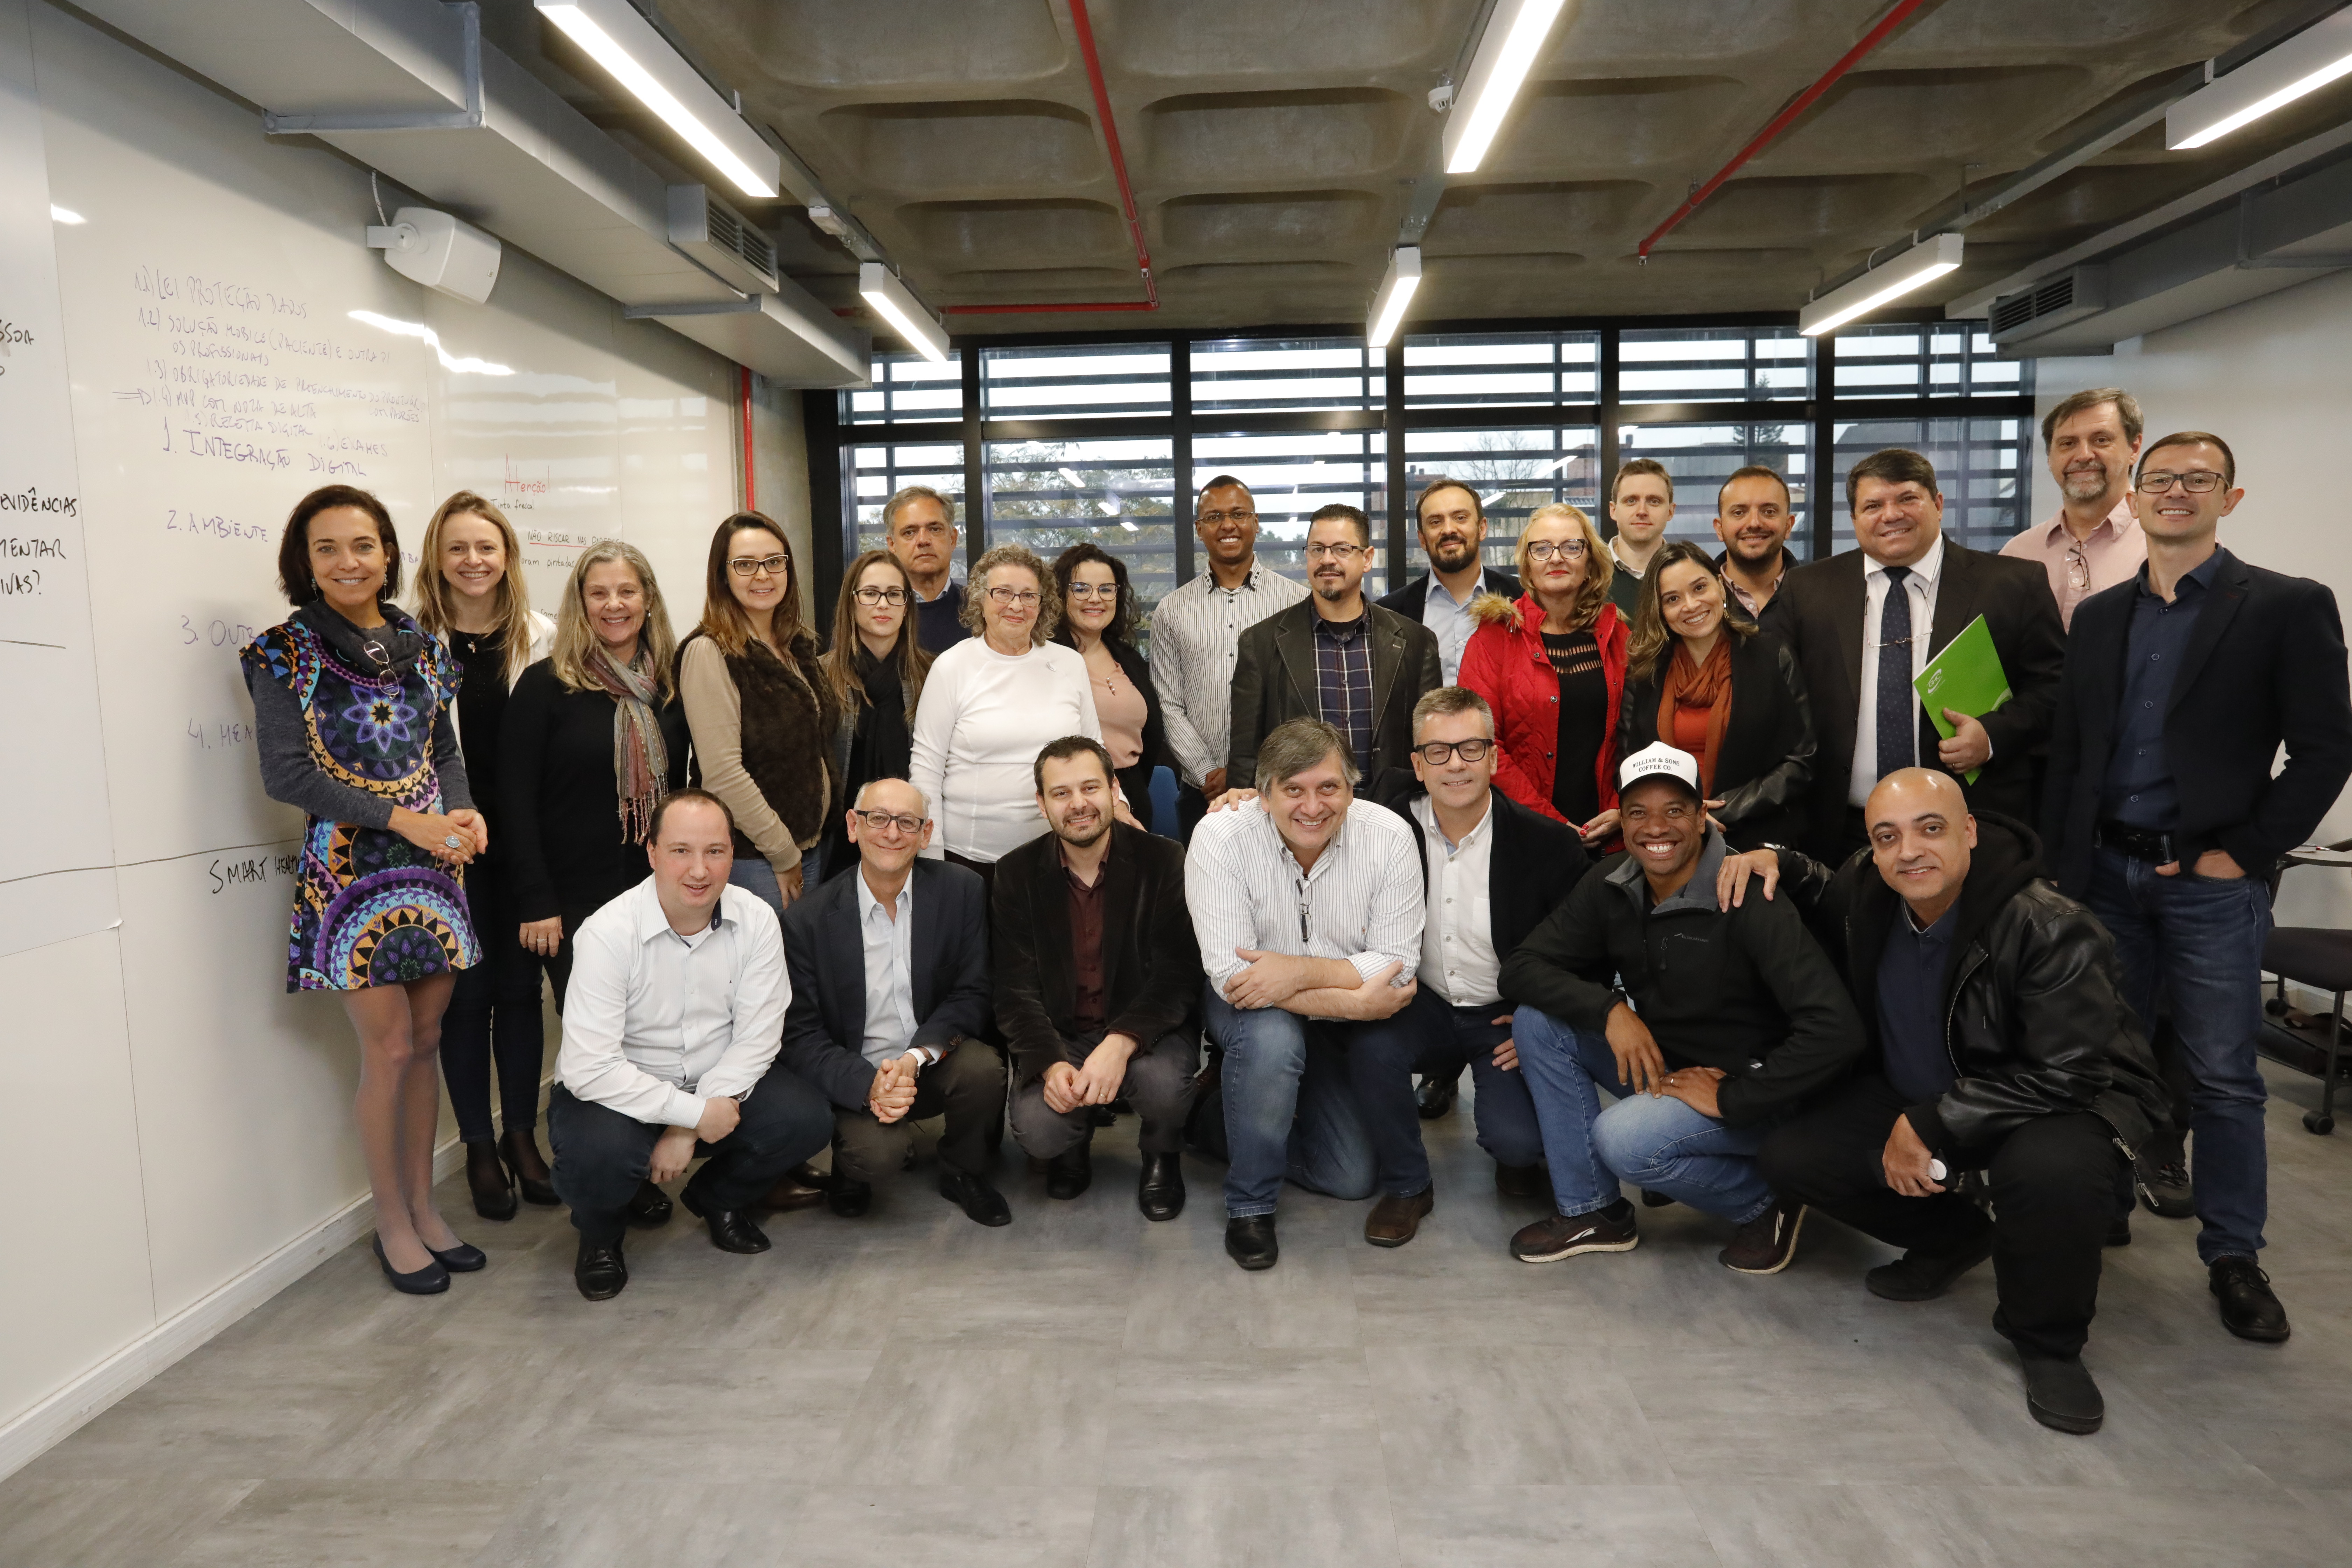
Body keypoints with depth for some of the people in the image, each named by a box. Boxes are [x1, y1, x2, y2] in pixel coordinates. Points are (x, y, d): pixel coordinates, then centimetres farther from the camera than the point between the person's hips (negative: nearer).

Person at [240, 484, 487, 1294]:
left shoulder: (420, 646, 10)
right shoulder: (286, 651, -4)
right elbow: (286, 774, -10)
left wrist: (462, 809, -6)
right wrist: (405, 819, -16)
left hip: (433, 865, 4)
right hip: (350, 870, -4)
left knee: (426, 1041, 9)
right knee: (389, 1050, -1)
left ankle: (423, 1207, 23)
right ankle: (393, 1224, 16)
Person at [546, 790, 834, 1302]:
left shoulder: (756, 920, -11)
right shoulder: (607, 933, -21)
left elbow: (756, 1037, -11)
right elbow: (589, 1068, -26)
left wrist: (687, 1131, -18)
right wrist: (693, 1113, -26)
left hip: (717, 1086, 3)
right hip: (618, 1094, -3)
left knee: (807, 1119, -20)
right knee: (597, 1156, -35)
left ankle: (718, 1199, 14)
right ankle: (600, 1233, 6)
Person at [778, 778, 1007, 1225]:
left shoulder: (962, 893, -6)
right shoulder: (807, 921, -9)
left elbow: (971, 996, -6)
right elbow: (802, 1036, -8)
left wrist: (915, 1060, -22)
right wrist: (868, 1085, -25)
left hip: (933, 1065, 2)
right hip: (856, 1077, -2)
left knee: (983, 1067, -29)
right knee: (878, 1149, -30)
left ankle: (962, 1173, 4)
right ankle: (851, 1169, 10)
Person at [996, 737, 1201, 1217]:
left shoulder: (1163, 861, -8)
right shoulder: (1018, 874, -2)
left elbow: (1176, 977, -14)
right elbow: (1016, 991, -6)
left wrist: (1120, 1045, -31)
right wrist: (1050, 1064, -24)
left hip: (1145, 1029, -1)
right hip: (1058, 1037, 1)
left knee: (1163, 1084, -33)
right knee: (1037, 1131, -25)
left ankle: (1163, 1156, 6)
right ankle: (1074, 1146, 16)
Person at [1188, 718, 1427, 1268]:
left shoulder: (1389, 835, -18)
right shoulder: (1220, 837, -23)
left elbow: (1398, 967, -19)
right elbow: (1231, 974, -27)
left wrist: (1300, 970, -33)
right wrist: (1354, 999, -33)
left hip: (1354, 1020, 1)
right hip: (1253, 1011, -1)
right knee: (1271, 1034, -34)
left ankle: (1408, 1184, 14)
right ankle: (1249, 1206, -12)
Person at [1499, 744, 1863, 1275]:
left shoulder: (1745, 899, -24)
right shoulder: (1610, 886, -5)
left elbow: (1837, 1032, -30)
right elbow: (1521, 967, -7)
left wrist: (1731, 1097, -24)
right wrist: (1610, 1007, -23)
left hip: (1745, 1086, -6)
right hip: (1658, 1062, 6)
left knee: (1624, 1138, -30)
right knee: (1537, 1020, -11)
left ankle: (1765, 1205, 1)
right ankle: (1590, 1211, 0)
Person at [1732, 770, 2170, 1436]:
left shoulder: (2051, 929, -27)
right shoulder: (1867, 891, -9)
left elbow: (2064, 1076, -27)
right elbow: (1825, 898, 18)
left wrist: (1932, 1127, -25)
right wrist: (1779, 863, -6)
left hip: (2058, 1102, -6)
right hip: (1914, 1094, 6)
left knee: (2052, 1170, -40)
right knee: (1789, 1155, -10)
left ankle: (2048, 1343, -7)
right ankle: (1953, 1237, 18)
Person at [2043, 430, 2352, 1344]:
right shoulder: (2099, 616, 10)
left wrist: (2243, 852, -10)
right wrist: (2060, 863, 4)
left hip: (2212, 881, -3)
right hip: (2106, 873, 4)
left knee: (2221, 1075, 3)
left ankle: (2233, 1254, 17)